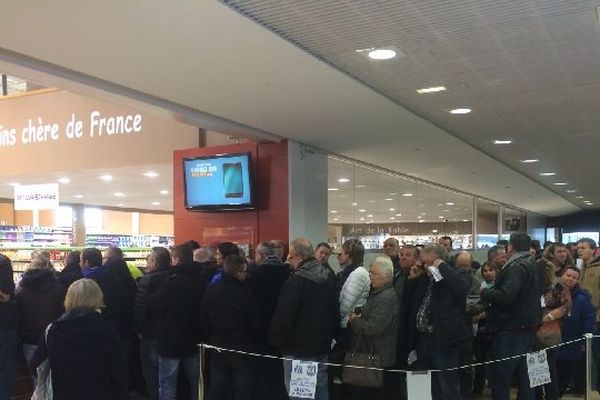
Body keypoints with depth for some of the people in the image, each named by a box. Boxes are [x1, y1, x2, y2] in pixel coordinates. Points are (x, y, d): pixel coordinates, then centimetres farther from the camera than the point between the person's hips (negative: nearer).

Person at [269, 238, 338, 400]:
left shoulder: (295, 281, -21)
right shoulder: (329, 278, 4)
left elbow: (283, 317, -21)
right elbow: (335, 311, 12)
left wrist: (275, 341, -6)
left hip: (298, 350, -7)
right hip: (322, 347, 7)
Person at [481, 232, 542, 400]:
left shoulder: (517, 267, -19)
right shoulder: (532, 265, 12)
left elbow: (506, 295, -30)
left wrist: (485, 292, -13)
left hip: (511, 329, -10)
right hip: (528, 328, 10)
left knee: (499, 377, -3)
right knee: (524, 375, 17)